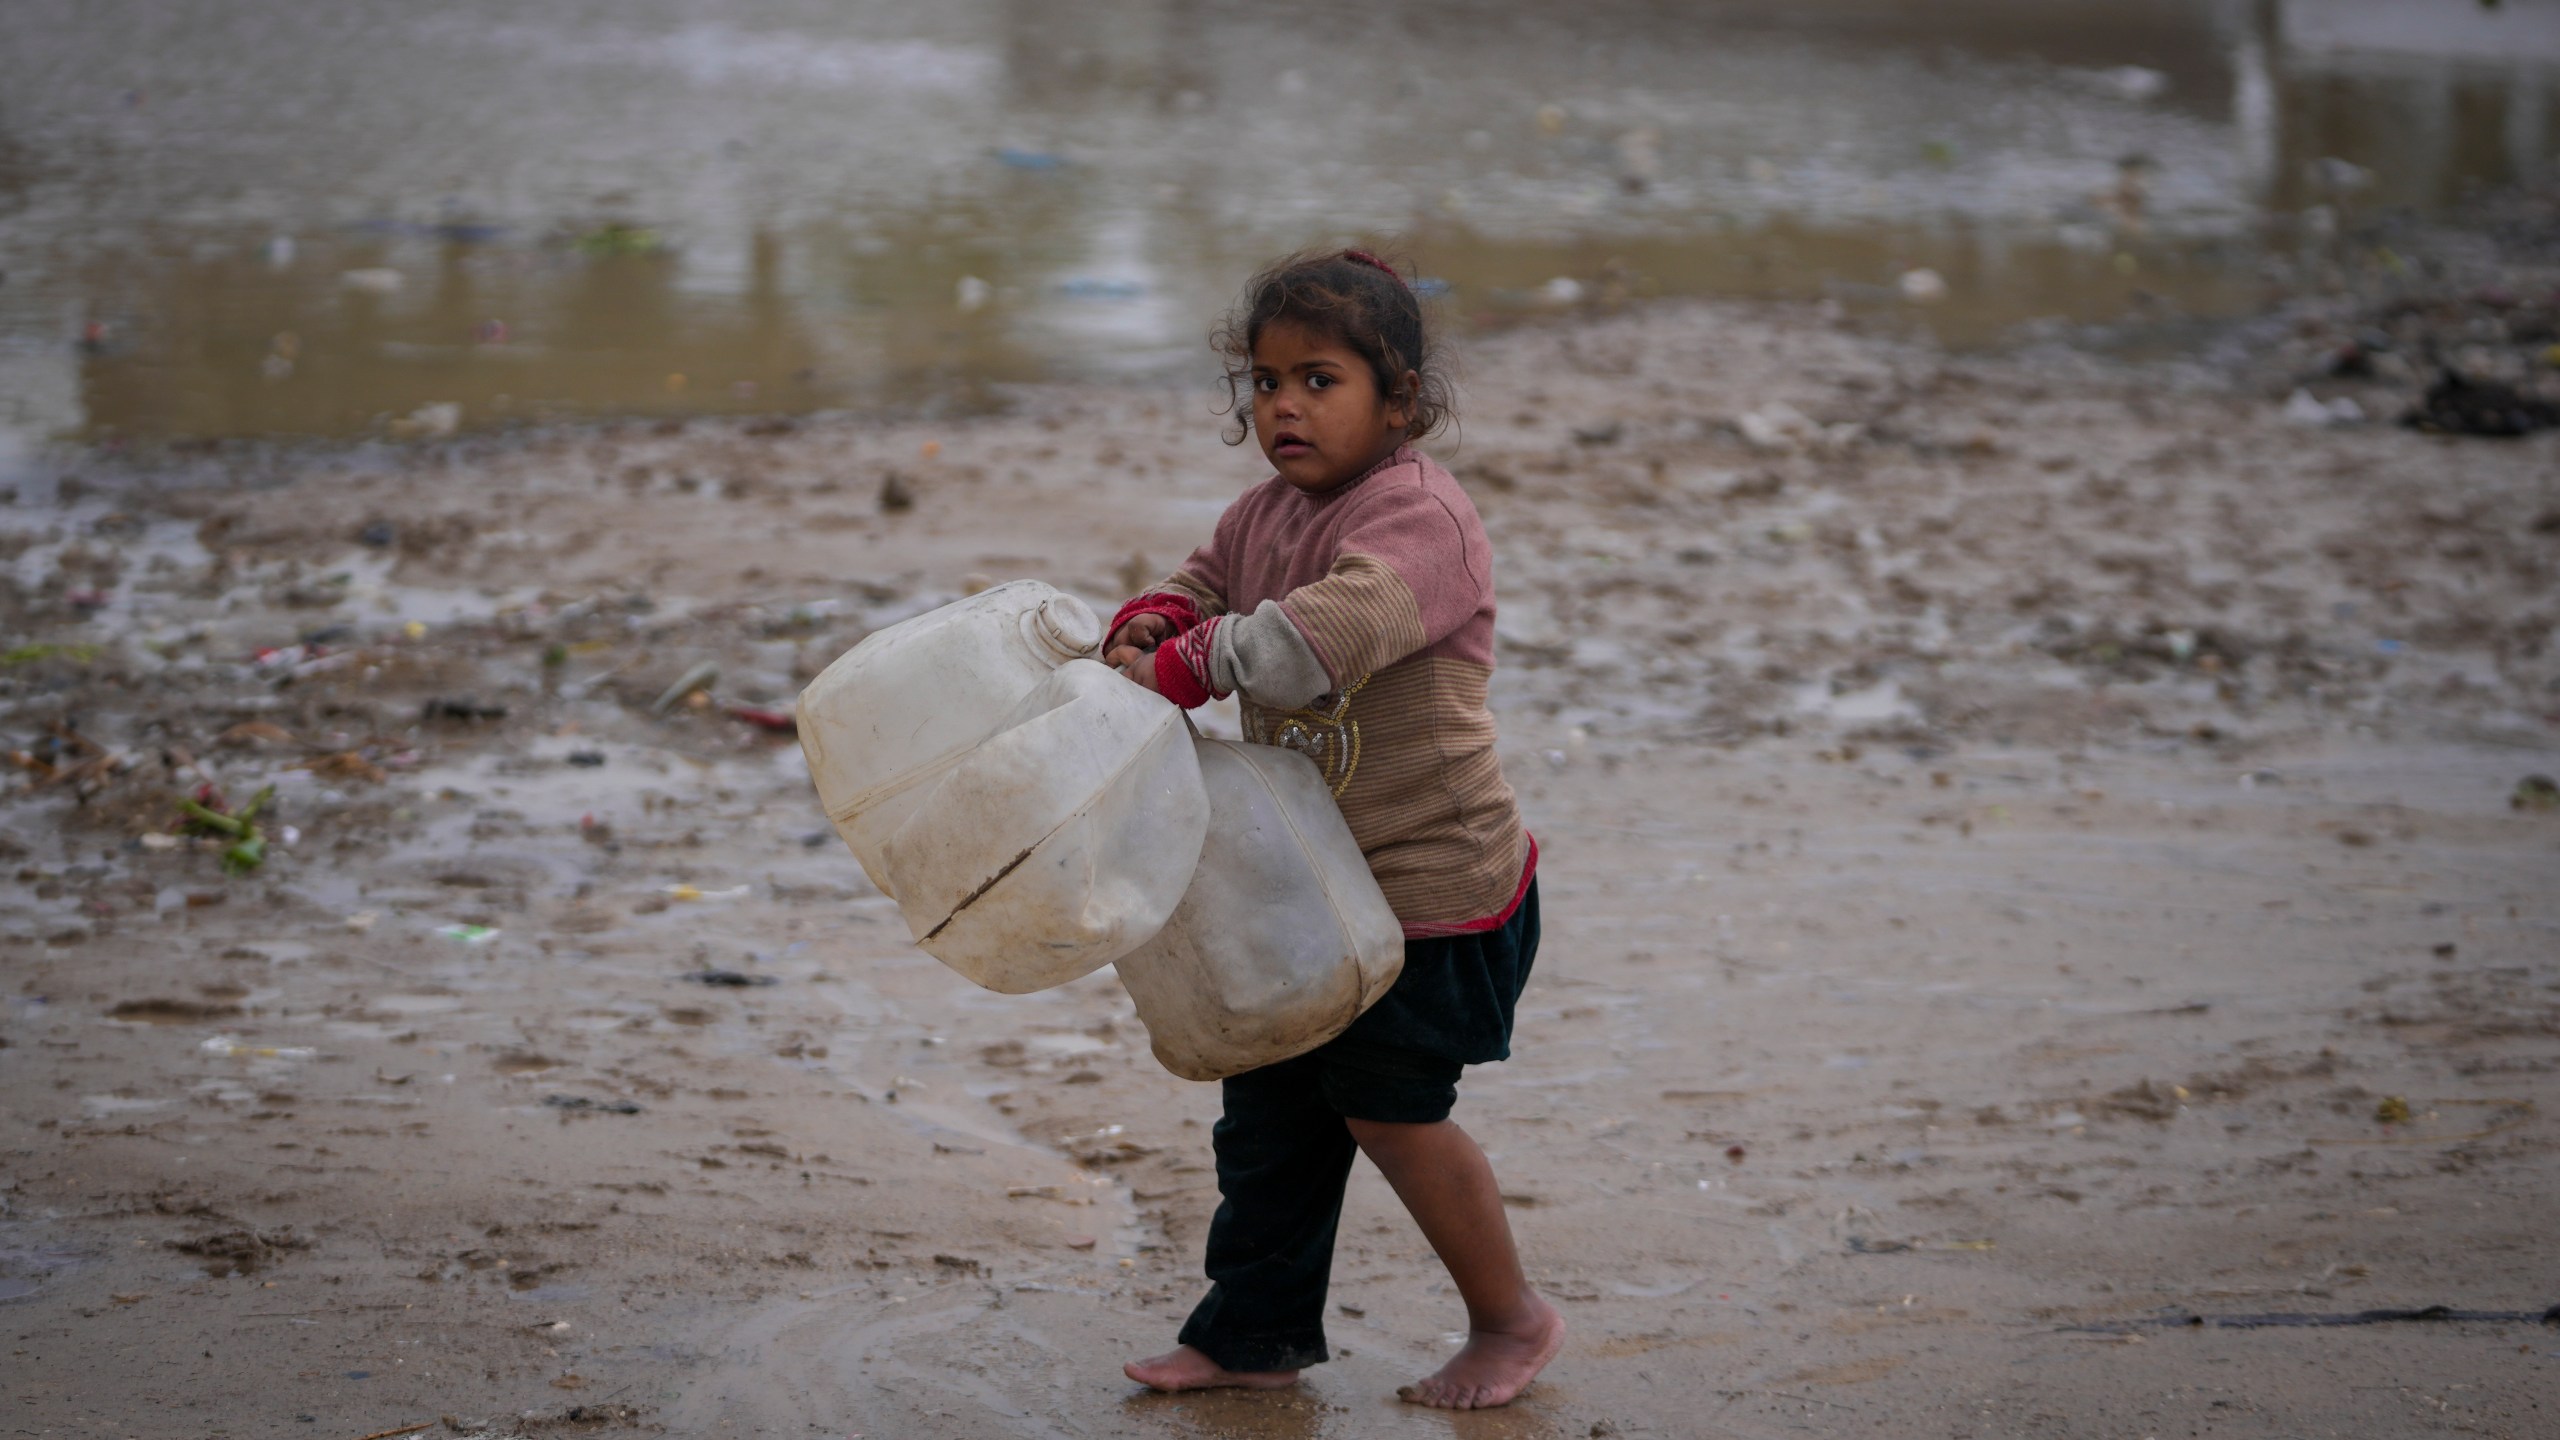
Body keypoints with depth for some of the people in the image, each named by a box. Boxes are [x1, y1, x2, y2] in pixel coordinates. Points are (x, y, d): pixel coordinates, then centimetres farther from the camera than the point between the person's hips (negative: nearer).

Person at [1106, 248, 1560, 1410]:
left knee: (1386, 1106, 0)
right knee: (1270, 1097, 12)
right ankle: (1256, 1332, 25)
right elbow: (1206, 581, 18)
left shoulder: (1418, 517, -22)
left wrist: (1182, 669, -34)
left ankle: (1511, 1320, 19)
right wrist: (1151, 620, -6)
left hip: (1430, 880, -9)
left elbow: (1326, 631, -37)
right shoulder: (1266, 514, 7)